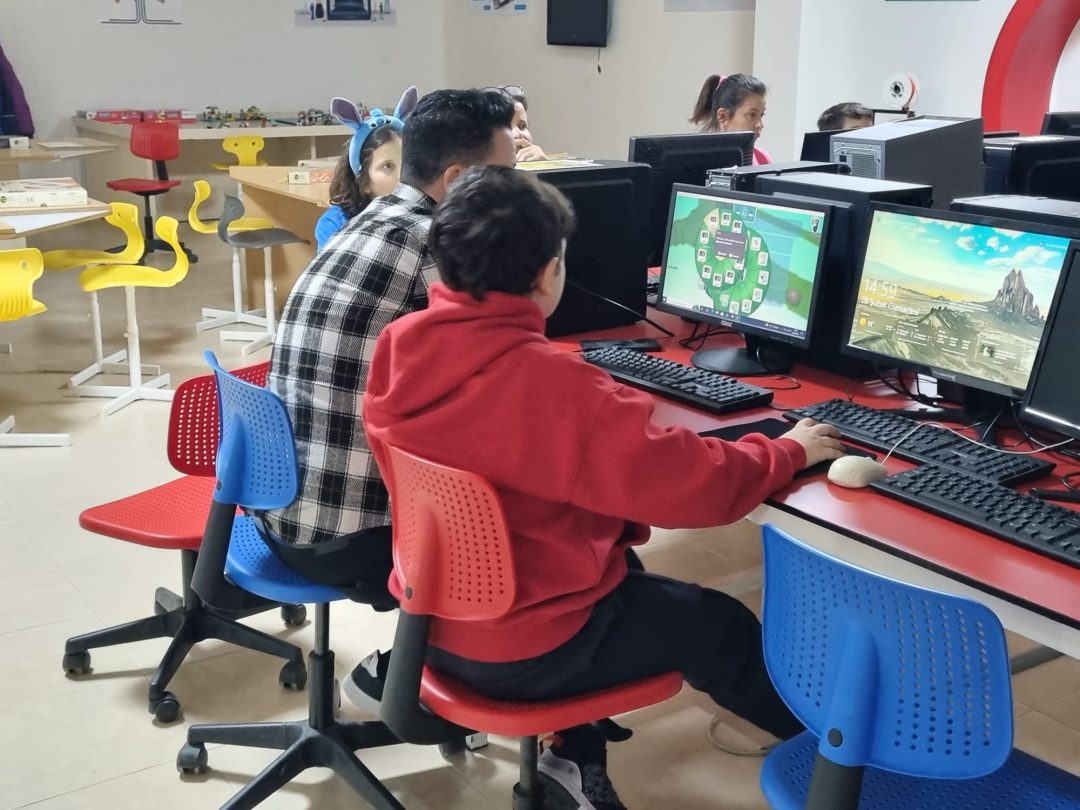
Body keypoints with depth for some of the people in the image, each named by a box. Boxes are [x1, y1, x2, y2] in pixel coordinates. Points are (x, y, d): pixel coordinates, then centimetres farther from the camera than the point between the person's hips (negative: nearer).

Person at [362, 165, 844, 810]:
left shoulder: (399, 345, -8)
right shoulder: (552, 383, -31)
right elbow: (700, 484, -25)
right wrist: (791, 452, -5)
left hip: (432, 613, 7)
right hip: (519, 650, -7)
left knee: (625, 577, 30)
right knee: (721, 626, 15)